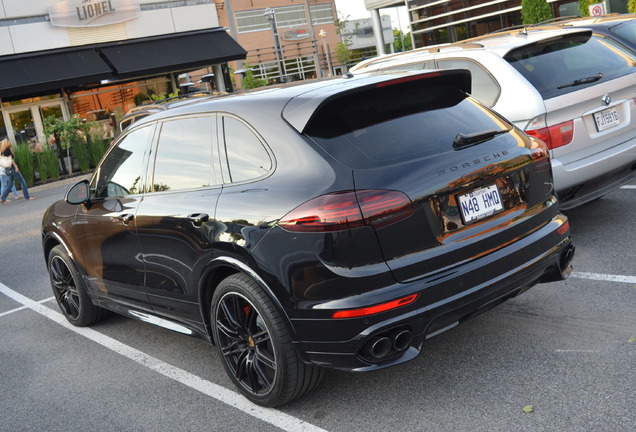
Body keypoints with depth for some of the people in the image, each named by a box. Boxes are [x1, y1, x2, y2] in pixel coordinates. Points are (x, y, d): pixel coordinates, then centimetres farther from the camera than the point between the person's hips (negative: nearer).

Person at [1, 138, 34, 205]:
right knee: (22, 182, -1)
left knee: (9, 184, 13)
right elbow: (10, 159, -17)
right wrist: (15, 166, -21)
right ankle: (27, 196, 0)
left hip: (7, 170, 8)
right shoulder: (8, 150, -10)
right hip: (12, 168, -8)